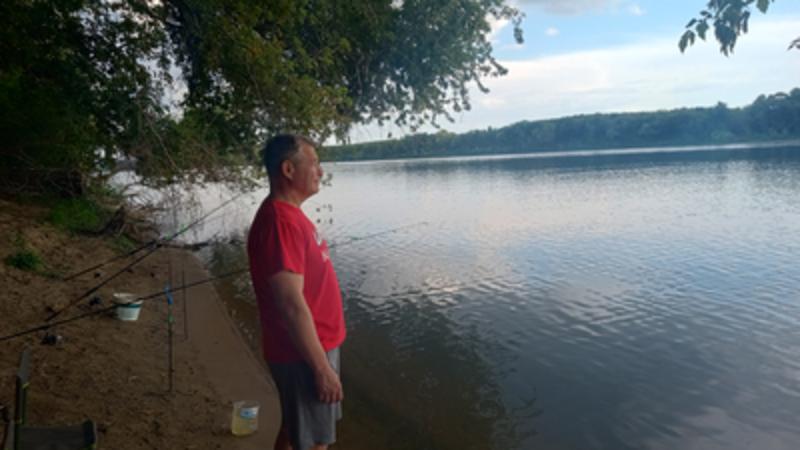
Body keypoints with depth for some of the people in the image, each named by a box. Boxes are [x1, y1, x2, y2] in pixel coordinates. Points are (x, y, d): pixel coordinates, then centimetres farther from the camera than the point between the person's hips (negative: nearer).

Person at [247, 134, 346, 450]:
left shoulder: (290, 214, 7)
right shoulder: (279, 222, -25)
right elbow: (291, 305, -27)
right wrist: (322, 367, -22)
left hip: (315, 347, 9)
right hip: (303, 355, -9)